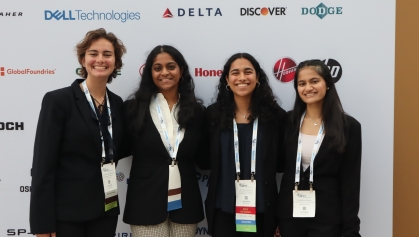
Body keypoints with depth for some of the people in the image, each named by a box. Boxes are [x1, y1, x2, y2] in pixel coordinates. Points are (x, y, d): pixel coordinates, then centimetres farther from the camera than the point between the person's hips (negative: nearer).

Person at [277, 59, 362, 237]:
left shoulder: (349, 126, -6)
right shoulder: (288, 122, 1)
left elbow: (350, 183, -6)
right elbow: (279, 167, 5)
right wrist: (273, 217, 2)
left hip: (327, 218, -2)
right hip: (289, 215, 3)